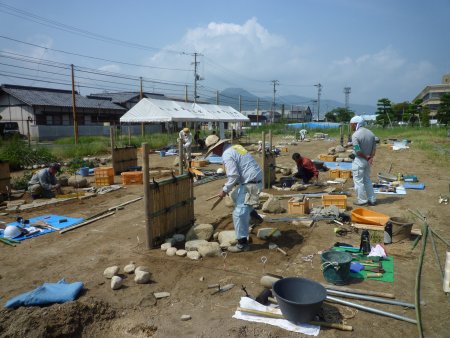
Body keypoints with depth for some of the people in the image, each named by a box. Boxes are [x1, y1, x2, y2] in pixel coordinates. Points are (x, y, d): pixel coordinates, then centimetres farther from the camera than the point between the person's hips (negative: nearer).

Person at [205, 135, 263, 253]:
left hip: (250, 183, -10)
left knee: (239, 213, -4)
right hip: (254, 179, 10)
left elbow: (233, 176, -22)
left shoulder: (227, 155, -16)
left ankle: (242, 244, 5)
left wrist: (225, 190, -8)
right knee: (235, 196, 31)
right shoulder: (235, 147, 14)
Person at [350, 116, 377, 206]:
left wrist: (366, 157, -10)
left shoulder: (355, 135, -18)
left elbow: (357, 151, -23)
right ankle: (372, 199, 23)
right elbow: (374, 147, 3)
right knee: (367, 180, 18)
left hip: (359, 160, -8)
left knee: (358, 181, 3)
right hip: (367, 160, 8)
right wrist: (371, 157, -6)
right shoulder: (370, 133, 6)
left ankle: (362, 200, 10)